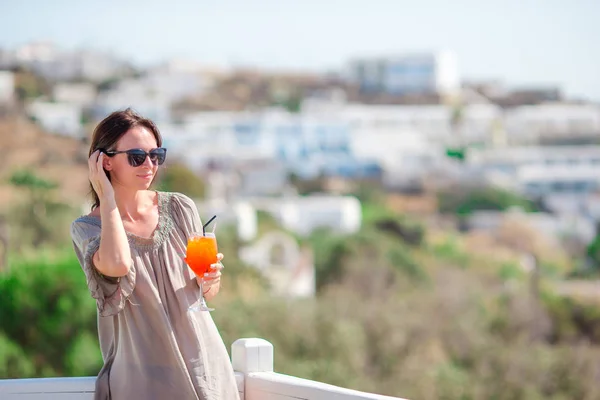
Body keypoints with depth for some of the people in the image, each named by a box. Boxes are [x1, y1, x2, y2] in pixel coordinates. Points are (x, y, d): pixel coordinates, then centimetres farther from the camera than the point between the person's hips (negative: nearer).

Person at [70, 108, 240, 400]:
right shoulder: (86, 227, -6)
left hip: (201, 363, 3)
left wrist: (209, 281, -13)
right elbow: (116, 265, -29)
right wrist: (107, 198, -16)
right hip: (140, 377, -3)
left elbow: (208, 293, 10)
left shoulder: (179, 208, 0)